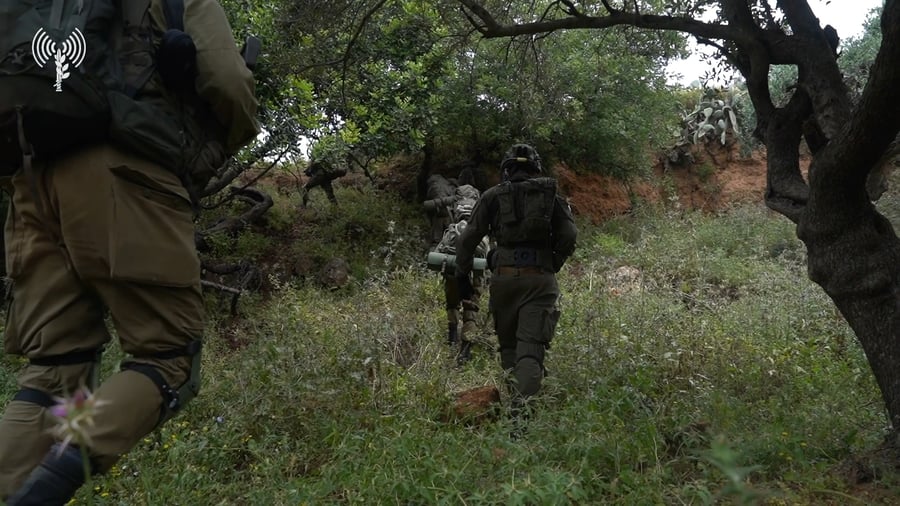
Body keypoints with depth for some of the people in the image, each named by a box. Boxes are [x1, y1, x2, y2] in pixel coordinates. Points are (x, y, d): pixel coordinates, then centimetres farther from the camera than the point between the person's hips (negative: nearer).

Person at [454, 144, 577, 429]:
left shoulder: (493, 196, 10)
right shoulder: (551, 195, 12)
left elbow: (468, 239, 5)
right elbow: (569, 236, 2)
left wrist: (462, 276, 12)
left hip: (504, 277, 1)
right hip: (540, 278, 0)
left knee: (508, 345, 17)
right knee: (531, 348, -4)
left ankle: (514, 398, 20)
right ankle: (521, 408, -19)